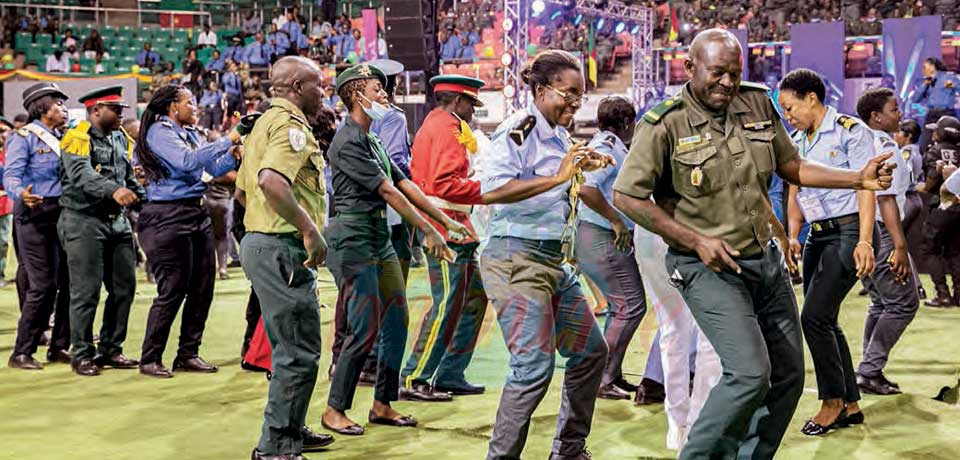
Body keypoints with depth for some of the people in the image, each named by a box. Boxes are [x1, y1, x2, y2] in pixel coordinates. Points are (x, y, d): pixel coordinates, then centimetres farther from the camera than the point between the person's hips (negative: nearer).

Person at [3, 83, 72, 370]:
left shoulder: (62, 137, 17)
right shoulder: (25, 137, -5)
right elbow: (11, 175, -14)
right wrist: (22, 194, -34)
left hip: (63, 215, 7)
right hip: (36, 216, -7)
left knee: (69, 282, 6)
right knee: (43, 285, -10)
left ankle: (59, 346, 17)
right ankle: (21, 353, -2)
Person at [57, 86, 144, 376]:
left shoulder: (121, 140, 16)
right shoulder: (77, 139, -9)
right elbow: (81, 176, -26)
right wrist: (113, 190, -40)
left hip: (117, 221, 8)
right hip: (83, 221, -7)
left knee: (124, 287, 8)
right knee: (86, 291, -5)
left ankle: (110, 350, 20)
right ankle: (82, 355, 6)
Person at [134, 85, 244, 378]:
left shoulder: (190, 133, 16)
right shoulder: (159, 131, -8)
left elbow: (213, 169, 18)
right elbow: (187, 162, -23)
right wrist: (227, 140, -19)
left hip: (196, 213, 8)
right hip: (168, 217, -8)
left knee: (202, 287, 7)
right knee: (172, 290, -6)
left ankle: (188, 354, 17)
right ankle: (150, 359, 4)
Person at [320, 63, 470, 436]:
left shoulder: (372, 140, 17)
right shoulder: (348, 141, -12)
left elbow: (405, 185, 16)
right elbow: (388, 191, -15)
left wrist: (446, 221, 12)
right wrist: (428, 232, -14)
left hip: (380, 235, 10)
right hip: (353, 235, -10)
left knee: (397, 319, 8)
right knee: (366, 329, -9)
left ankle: (382, 405, 17)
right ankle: (334, 409, 3)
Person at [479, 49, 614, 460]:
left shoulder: (560, 136, 15)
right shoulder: (518, 130, -11)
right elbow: (491, 189, -27)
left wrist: (581, 169, 20)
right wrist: (559, 177, -28)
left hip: (557, 263, 10)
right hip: (516, 261, -10)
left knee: (591, 351, 14)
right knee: (534, 366, -14)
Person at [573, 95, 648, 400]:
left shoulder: (611, 145, 17)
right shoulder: (607, 146, -14)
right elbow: (585, 188, -30)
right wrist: (617, 221, -24)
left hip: (610, 238, 11)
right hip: (603, 239, -11)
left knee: (620, 307, 17)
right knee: (631, 305, -9)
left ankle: (611, 376, 22)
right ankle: (603, 379, -5)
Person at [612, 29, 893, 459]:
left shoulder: (758, 104, 3)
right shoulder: (665, 124, -14)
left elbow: (791, 166, 14)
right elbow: (626, 196, -13)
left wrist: (859, 179, 1)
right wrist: (696, 241, -16)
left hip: (766, 259, 7)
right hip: (709, 267, -7)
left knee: (788, 374, 10)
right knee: (750, 374, -18)